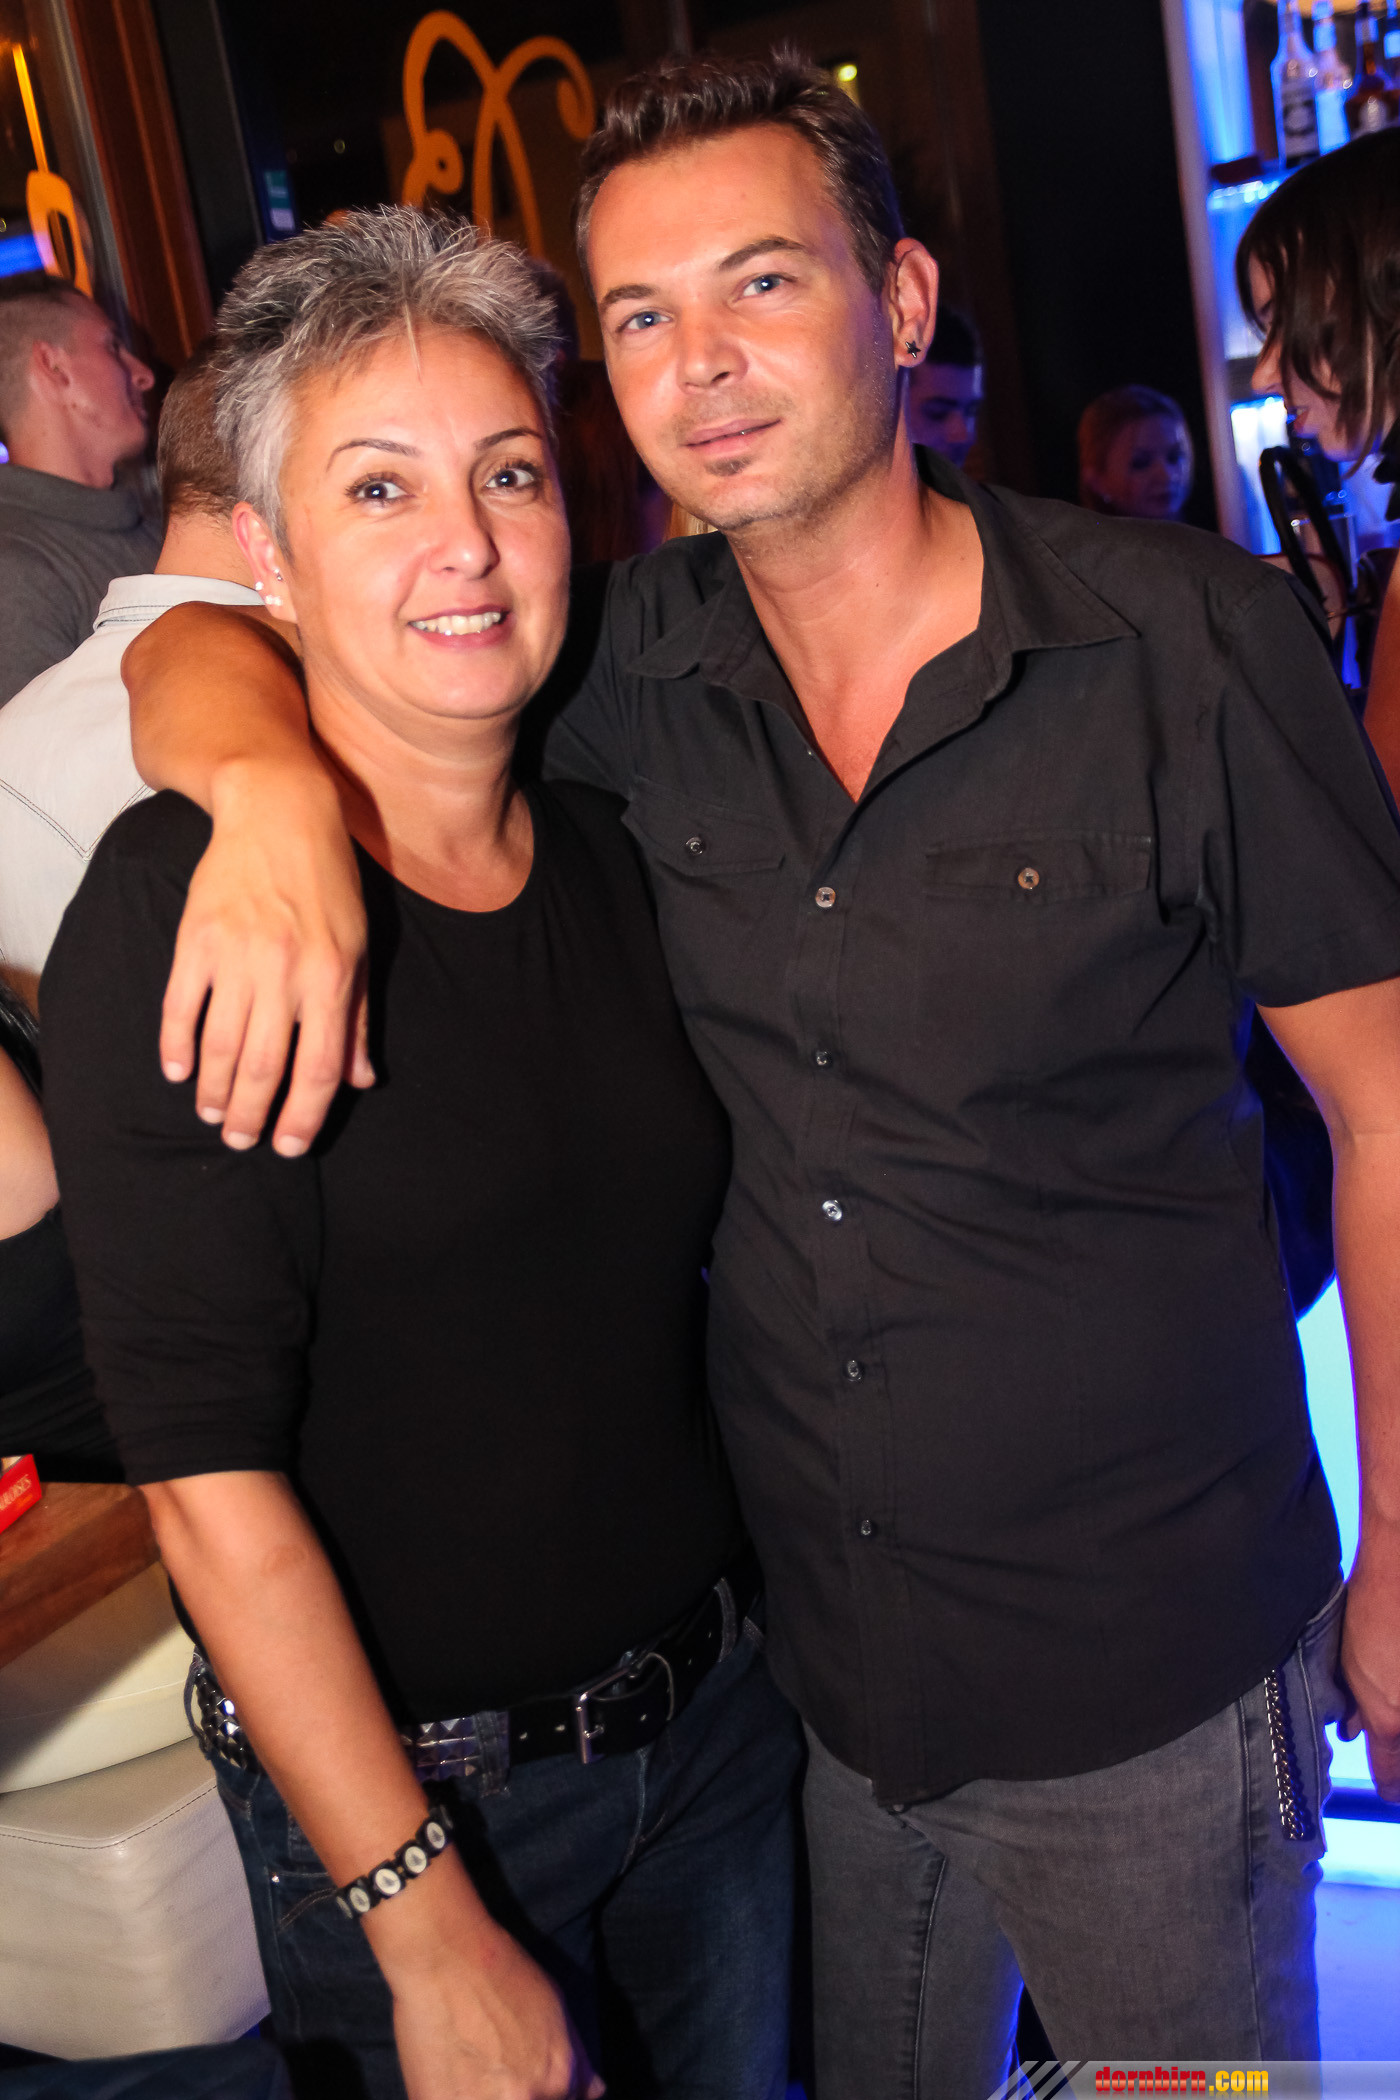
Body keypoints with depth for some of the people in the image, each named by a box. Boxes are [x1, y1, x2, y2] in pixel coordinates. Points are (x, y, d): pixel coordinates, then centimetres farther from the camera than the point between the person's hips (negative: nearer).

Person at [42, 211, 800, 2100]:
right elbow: (213, 1481, -20)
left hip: (725, 1713, 6)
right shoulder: (181, 912, -18)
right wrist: (436, 1938, -18)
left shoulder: (614, 861, 0)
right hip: (410, 1791, -5)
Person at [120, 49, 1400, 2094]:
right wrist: (273, 783, -23)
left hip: (1154, 1678, -3)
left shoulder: (1190, 638, -14)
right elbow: (199, 643, 1)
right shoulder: (632, 669, -5)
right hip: (812, 1653, 3)